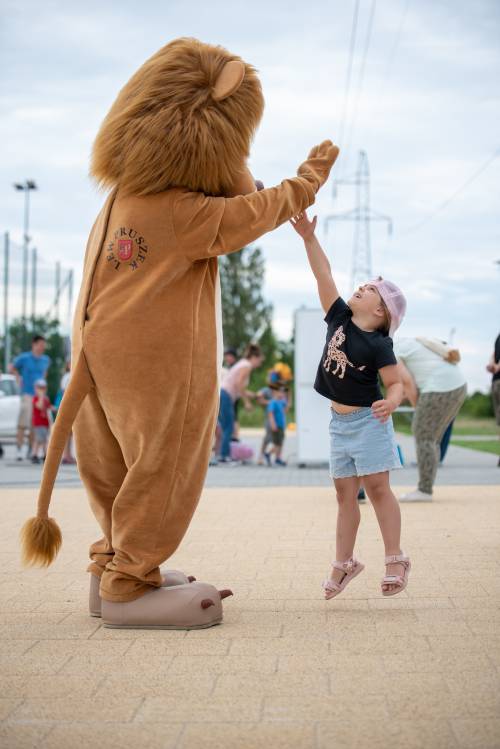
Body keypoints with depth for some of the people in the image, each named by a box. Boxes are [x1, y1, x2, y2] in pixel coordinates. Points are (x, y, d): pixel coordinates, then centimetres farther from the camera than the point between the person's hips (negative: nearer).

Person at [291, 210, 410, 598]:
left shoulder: (378, 344, -12)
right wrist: (309, 237, -8)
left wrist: (390, 403, -32)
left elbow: (396, 382, -11)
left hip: (368, 421, -6)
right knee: (345, 493, 10)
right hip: (339, 421, 6)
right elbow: (324, 274, -1)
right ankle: (344, 563, 17)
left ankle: (396, 560, 4)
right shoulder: (339, 318, 2)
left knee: (377, 487, -4)